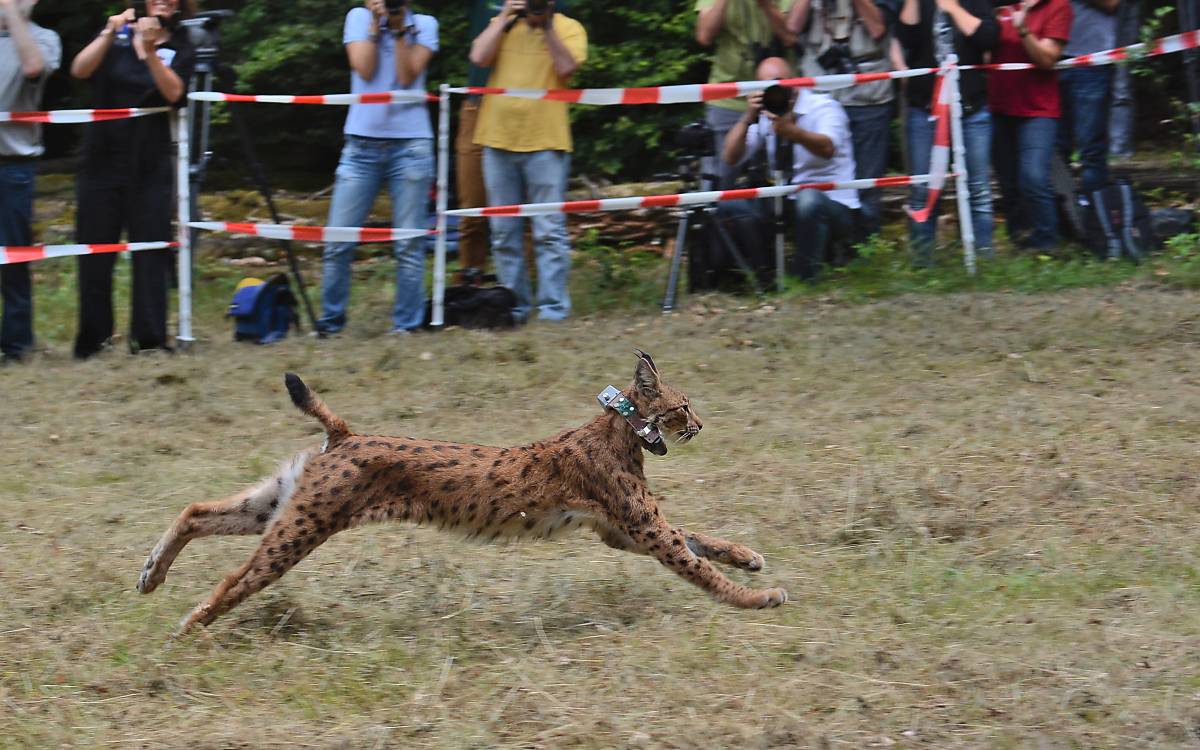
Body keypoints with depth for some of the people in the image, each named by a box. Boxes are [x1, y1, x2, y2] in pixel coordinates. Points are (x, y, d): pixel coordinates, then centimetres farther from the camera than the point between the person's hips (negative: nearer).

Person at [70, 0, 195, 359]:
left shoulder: (180, 48, 6)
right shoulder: (117, 35, 8)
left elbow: (173, 92, -12)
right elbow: (80, 70, -7)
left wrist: (150, 51, -25)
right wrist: (108, 35, -20)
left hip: (150, 165, -1)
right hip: (102, 159, 1)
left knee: (151, 252, -3)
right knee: (94, 250, 1)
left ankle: (149, 338, 0)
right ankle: (93, 339, 8)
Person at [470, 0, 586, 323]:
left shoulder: (568, 29, 4)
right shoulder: (502, 26, 12)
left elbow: (566, 67, -12)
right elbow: (479, 57, -4)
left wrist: (547, 26, -12)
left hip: (545, 142, -3)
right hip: (498, 139, 3)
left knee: (549, 231, -6)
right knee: (503, 233, 7)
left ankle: (553, 307, -3)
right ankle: (514, 305, 14)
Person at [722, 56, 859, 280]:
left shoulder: (823, 106, -9)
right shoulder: (764, 116, 6)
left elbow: (827, 148, -32)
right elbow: (730, 158, -5)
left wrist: (791, 131, -51)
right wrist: (748, 119, -21)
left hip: (836, 206, -6)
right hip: (787, 204, 6)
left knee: (808, 199, -39)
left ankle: (805, 277, -23)